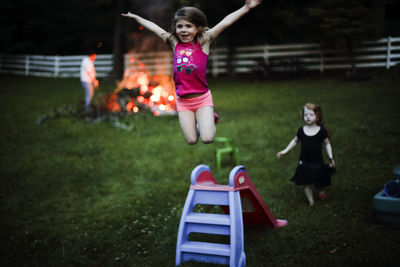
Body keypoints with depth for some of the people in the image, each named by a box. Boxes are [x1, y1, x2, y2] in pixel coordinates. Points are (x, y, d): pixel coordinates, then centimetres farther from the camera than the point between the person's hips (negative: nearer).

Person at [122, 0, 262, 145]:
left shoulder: (203, 42, -4)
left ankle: (210, 118, 21)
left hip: (202, 98, -3)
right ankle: (200, 121, 36)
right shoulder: (174, 43, 4)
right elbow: (153, 27, 15)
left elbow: (226, 22, -12)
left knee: (207, 139, -12)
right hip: (182, 100, 3)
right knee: (191, 141, 3)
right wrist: (135, 16, 25)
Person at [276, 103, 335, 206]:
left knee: (320, 183, 11)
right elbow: (295, 141, 11)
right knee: (306, 184, 5)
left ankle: (321, 191, 45)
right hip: (304, 162, 1)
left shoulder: (321, 131, -10)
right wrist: (285, 151, 7)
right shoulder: (301, 130, -5)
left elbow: (327, 144, 3)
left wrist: (330, 158, -2)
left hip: (318, 163, -1)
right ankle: (311, 202, 20)